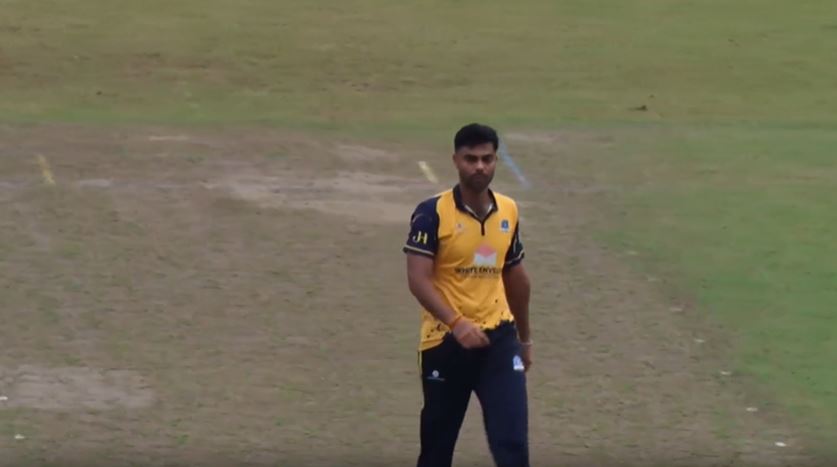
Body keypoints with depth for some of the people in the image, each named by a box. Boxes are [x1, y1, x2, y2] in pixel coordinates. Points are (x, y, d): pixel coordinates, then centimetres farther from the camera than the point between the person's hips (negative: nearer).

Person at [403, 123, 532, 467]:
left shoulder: (508, 212, 6)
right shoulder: (432, 213, -10)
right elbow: (418, 279, -17)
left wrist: (525, 338, 25)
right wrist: (457, 323, -30)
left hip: (498, 338, 3)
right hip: (446, 341, -3)